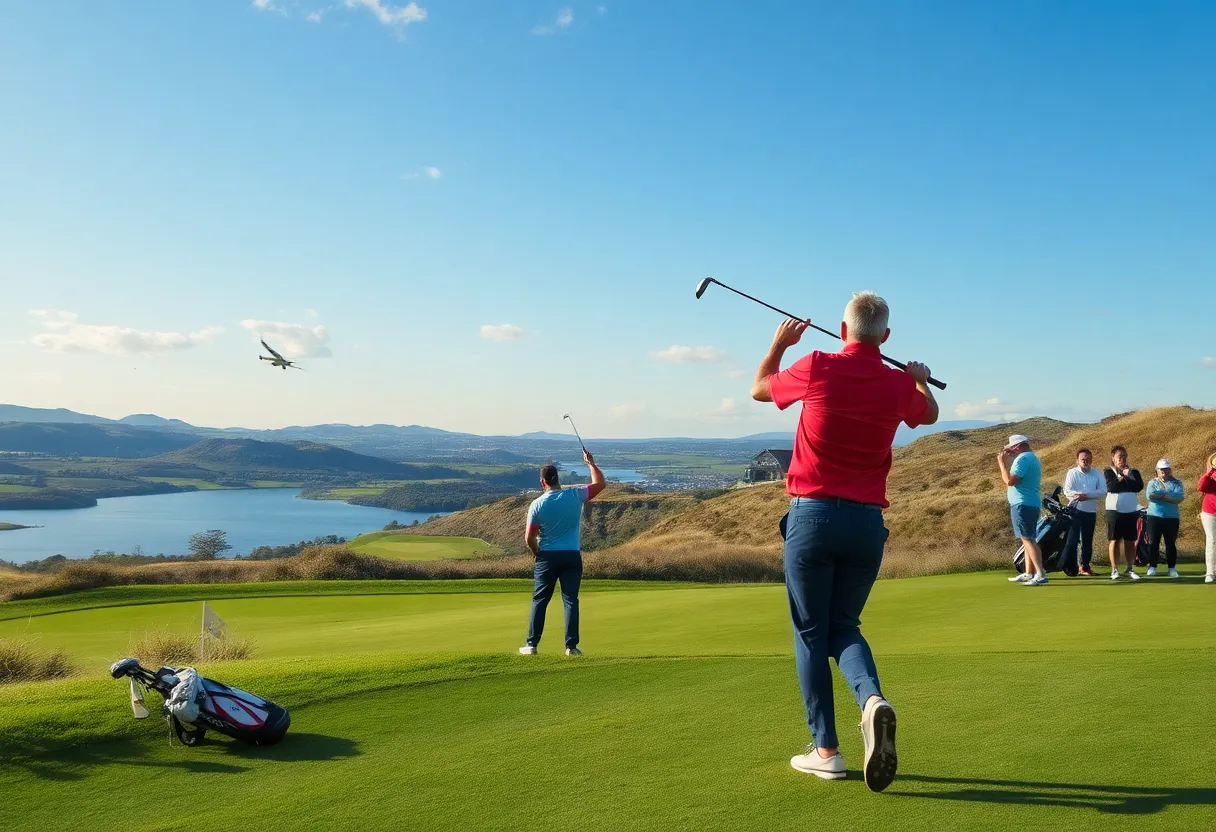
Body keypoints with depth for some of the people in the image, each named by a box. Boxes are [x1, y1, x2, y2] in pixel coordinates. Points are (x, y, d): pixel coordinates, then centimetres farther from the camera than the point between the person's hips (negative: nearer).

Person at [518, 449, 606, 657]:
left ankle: (532, 645, 11)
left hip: (547, 557, -1)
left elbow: (529, 537, -7)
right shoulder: (575, 496, -6)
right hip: (572, 556, 1)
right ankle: (571, 646, 2)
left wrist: (536, 553, 12)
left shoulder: (537, 504, -8)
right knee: (571, 601, 4)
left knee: (539, 601, 9)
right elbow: (600, 484, 8)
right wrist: (591, 463, 18)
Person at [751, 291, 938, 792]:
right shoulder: (900, 384, 2)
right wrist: (921, 380, 46)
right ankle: (873, 699, -13)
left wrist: (780, 342, 27)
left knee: (811, 632, 8)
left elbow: (760, 388, 12)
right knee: (844, 625, 17)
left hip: (813, 514, -3)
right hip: (868, 521, 3)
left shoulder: (818, 369, -7)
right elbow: (929, 415, 26)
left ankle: (825, 750, 10)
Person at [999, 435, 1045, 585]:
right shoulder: (1031, 457, 20)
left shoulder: (1023, 458, -13)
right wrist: (1007, 461, 18)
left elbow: (1009, 481, -21)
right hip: (1031, 504, 11)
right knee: (1028, 539, 13)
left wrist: (1001, 462, -10)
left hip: (1022, 504, -11)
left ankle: (1040, 574, -19)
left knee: (1027, 539, -13)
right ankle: (1029, 574, 16)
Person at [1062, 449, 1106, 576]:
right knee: (1072, 539, -7)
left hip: (1091, 512, 3)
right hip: (1075, 510, -3)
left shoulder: (1097, 474, 7)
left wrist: (1086, 495, -19)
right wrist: (1082, 495, -23)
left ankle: (1085, 567, 20)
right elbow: (1067, 491, -11)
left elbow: (1103, 492, -7)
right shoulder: (1072, 473, 0)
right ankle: (1069, 567, -6)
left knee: (1087, 541, 11)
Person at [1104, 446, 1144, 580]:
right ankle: (1114, 570, 3)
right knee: (1114, 540, 0)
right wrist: (1128, 483, -8)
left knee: (1130, 540, 5)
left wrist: (1124, 479, -8)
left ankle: (1130, 569, 12)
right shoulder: (1108, 472, 3)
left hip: (1131, 510, 3)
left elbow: (1139, 486, -6)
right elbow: (1111, 487, -15)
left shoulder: (1133, 472, 12)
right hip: (1114, 510, -3)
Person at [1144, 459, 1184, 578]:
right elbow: (1149, 495, -15)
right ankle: (1152, 567, 5)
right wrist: (1170, 496, -11)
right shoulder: (1152, 482, 6)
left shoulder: (1176, 483, 6)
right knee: (1153, 543, 1)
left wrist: (1160, 495, -14)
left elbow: (1179, 498, -12)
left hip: (1172, 518, 0)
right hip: (1154, 517, 0)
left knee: (1171, 544, 6)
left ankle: (1172, 568, 13)